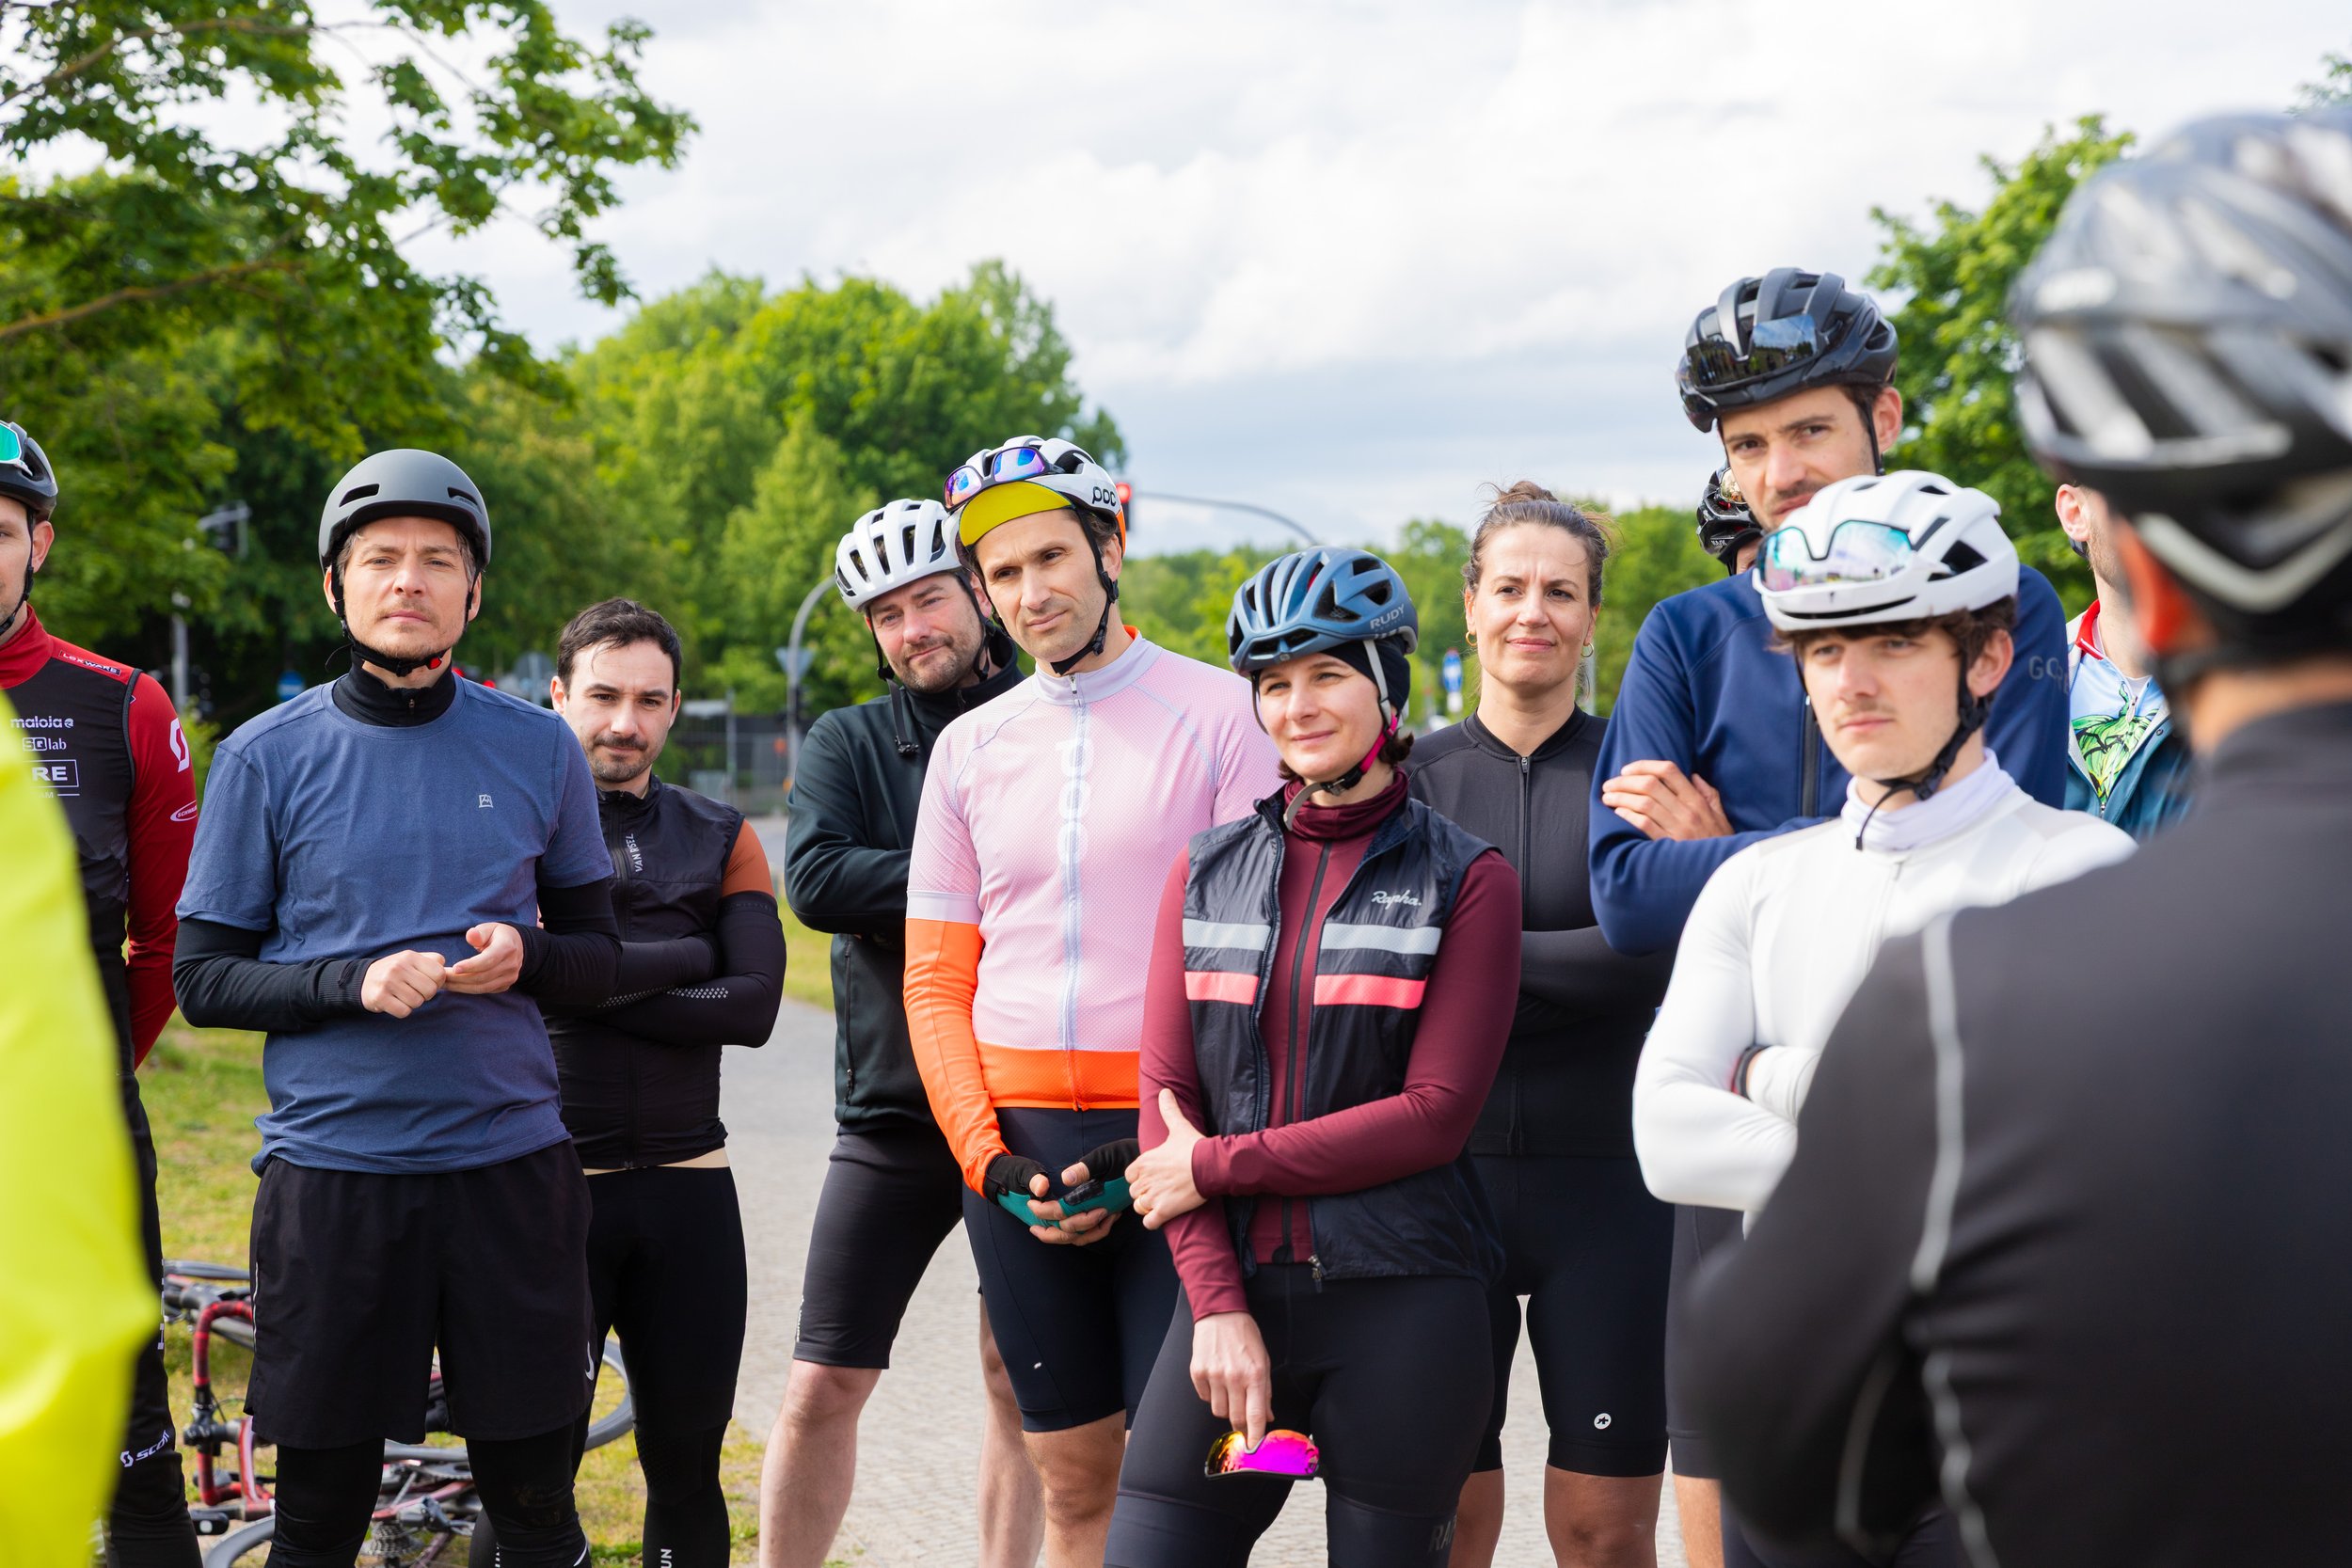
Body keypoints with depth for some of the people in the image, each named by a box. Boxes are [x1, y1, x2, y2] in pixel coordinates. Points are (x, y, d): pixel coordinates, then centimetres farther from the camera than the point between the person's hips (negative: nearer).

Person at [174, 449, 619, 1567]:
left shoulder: (538, 750, 6)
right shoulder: (266, 758, 2)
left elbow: (596, 954, 13)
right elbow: (204, 978, 2)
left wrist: (524, 956, -10)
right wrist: (353, 983, -15)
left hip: (510, 1158, 1)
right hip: (329, 1169, -1)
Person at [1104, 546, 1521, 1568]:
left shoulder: (1466, 878, 1)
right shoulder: (1208, 871, 11)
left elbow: (1433, 1115, -8)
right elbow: (1166, 1099, 5)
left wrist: (1218, 1165, -8)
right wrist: (1218, 1307, -6)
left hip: (1398, 1309, -3)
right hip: (1233, 1295, 3)